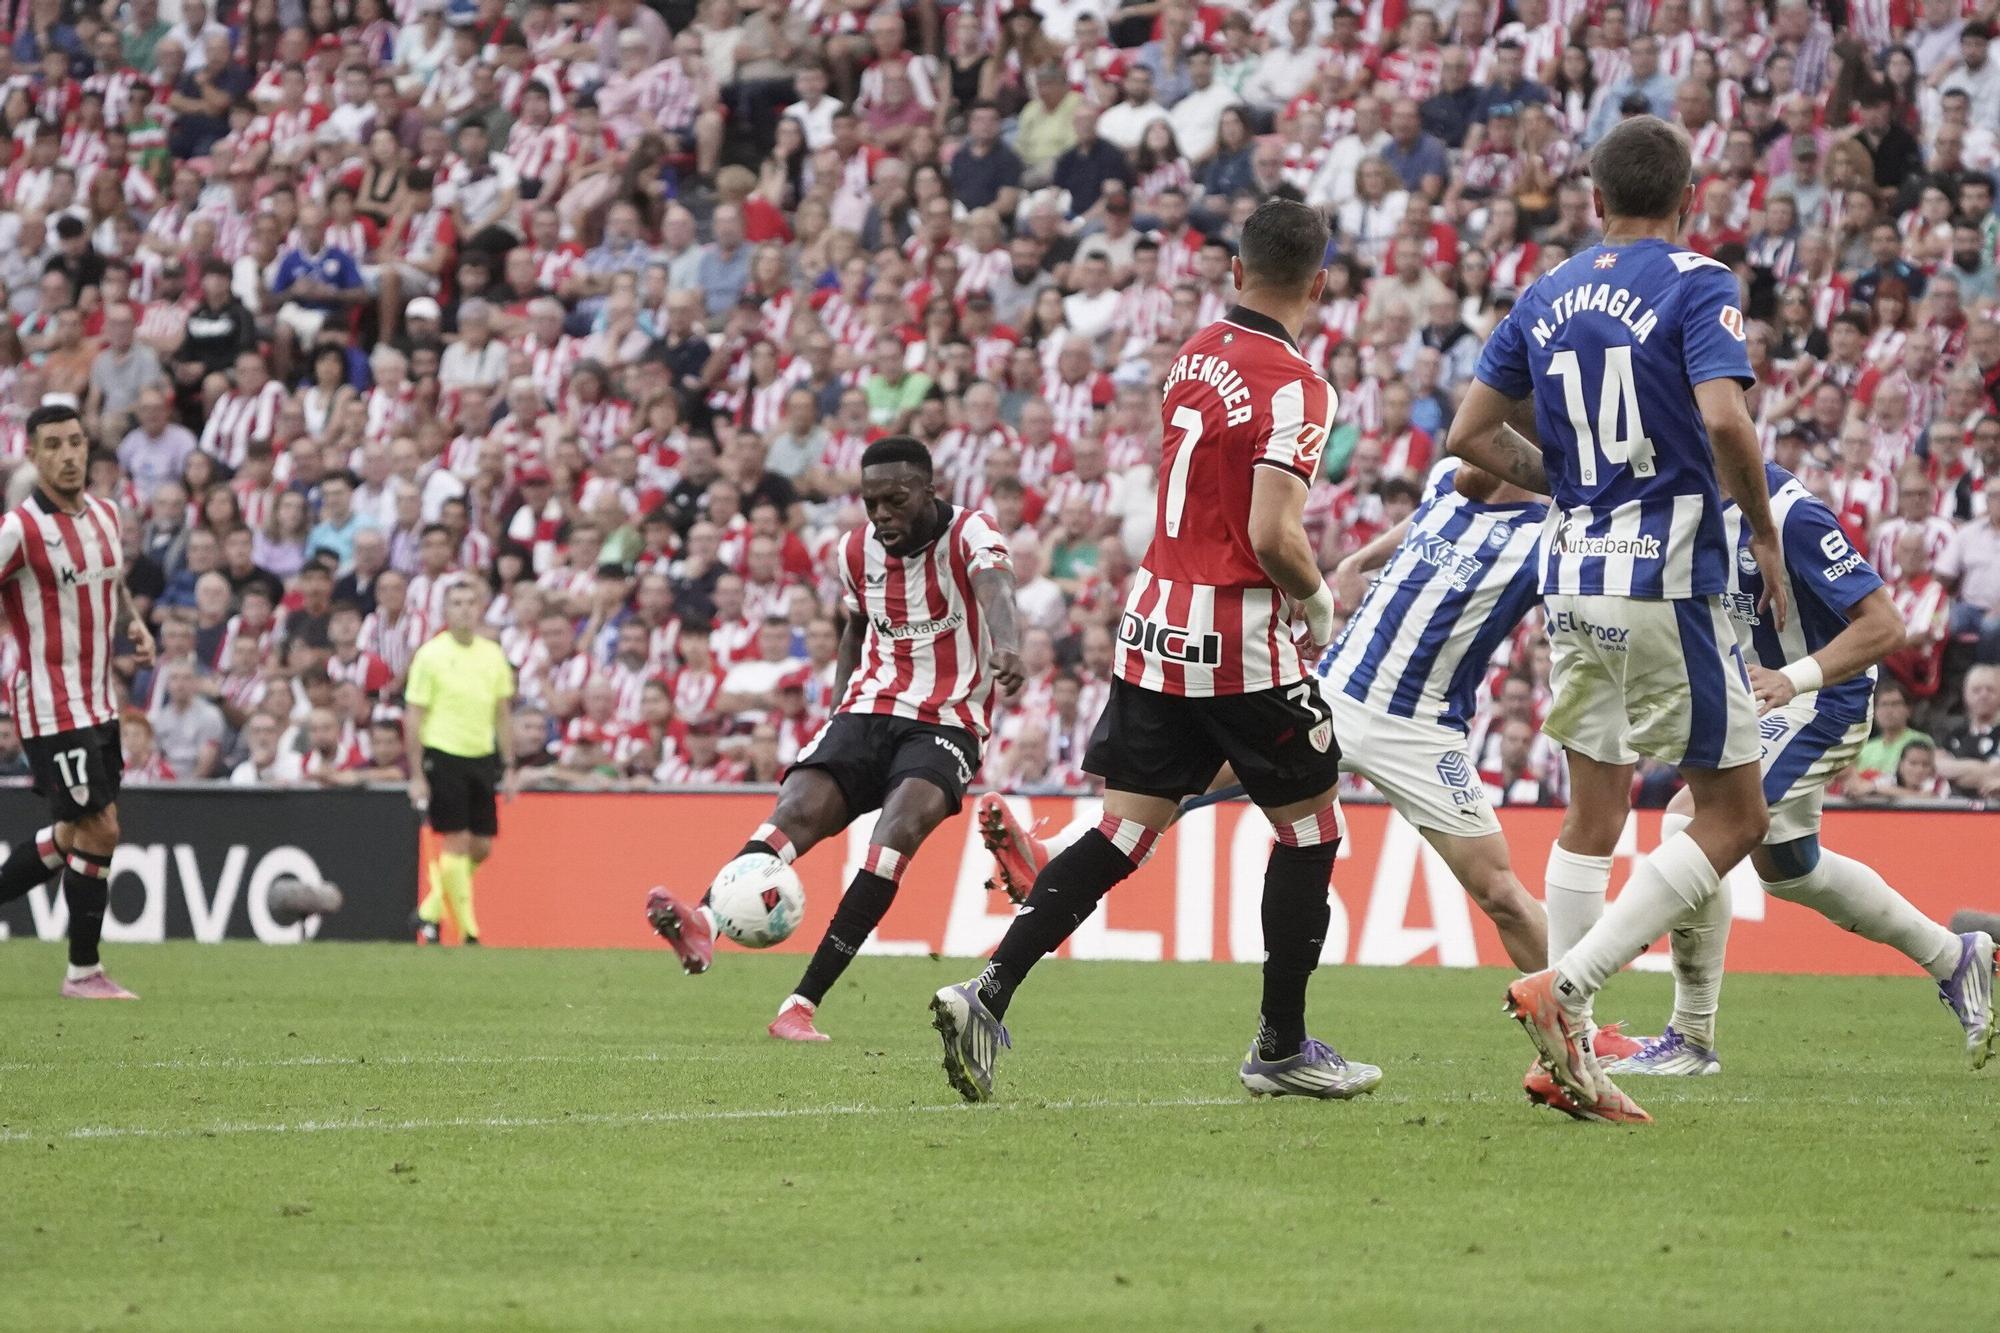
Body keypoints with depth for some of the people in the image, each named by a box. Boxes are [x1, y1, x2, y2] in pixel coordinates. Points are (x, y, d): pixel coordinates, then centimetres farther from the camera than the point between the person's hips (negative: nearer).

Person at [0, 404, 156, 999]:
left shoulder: (104, 515, 8)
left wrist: (134, 623, 8)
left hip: (99, 704, 8)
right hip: (52, 709, -8)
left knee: (75, 833, 13)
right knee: (99, 829, -8)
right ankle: (83, 972, 3)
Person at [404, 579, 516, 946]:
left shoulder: (493, 655, 8)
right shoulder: (431, 655, -6)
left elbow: (502, 716, 15)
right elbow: (414, 718, -5)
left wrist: (509, 768, 11)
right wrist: (416, 775, -8)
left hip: (482, 756, 5)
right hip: (444, 754, -5)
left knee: (482, 847, 5)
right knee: (457, 843, -8)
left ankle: (431, 911, 21)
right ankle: (468, 929, -3)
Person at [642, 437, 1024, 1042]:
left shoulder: (968, 534, -10)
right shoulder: (857, 550, 8)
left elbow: (994, 585, -33)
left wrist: (1006, 646, -55)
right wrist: (838, 708, 16)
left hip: (946, 723, -4)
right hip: (868, 712, 4)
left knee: (900, 828, -30)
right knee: (799, 809, -23)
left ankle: (802, 1003, -31)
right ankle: (703, 924, -49)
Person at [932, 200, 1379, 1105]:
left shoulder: (1195, 355, 9)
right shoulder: (1293, 387, -15)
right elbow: (1273, 536, -23)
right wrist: (1318, 599, -4)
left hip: (1155, 624, 7)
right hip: (1244, 642, -7)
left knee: (1126, 829, 6)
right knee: (1310, 826, 10)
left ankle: (989, 993, -8)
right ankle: (1281, 1047, 15)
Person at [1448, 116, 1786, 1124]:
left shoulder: (1546, 298, 10)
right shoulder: (1696, 285, -8)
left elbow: (1469, 435, 11)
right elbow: (1723, 419, -22)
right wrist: (1764, 531, -8)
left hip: (1573, 581, 7)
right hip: (1668, 581, -7)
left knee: (1594, 818, 15)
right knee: (1733, 817, 1)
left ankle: (1564, 1056, 10)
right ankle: (1564, 987, -13)